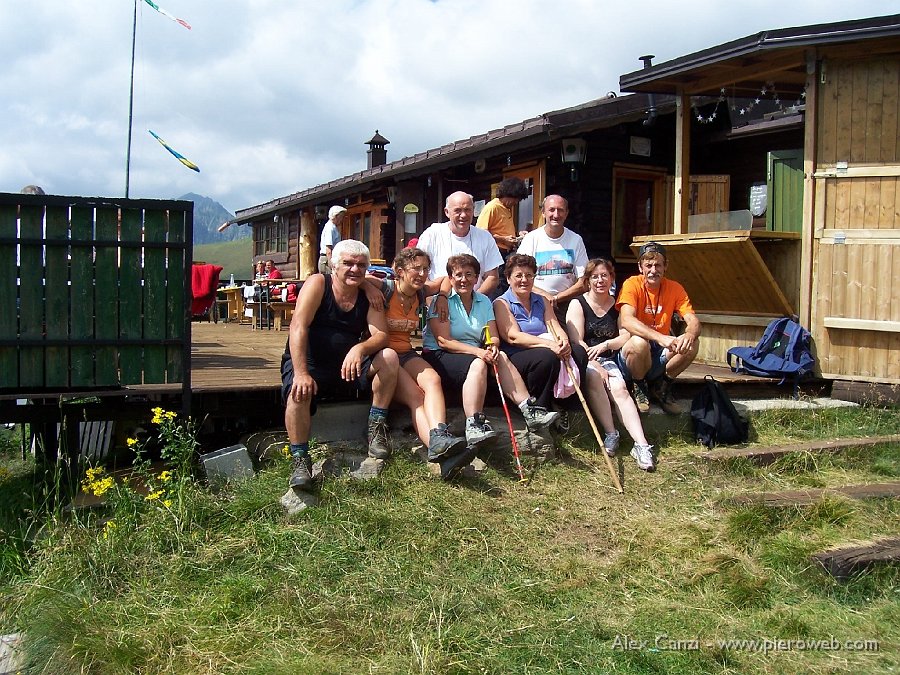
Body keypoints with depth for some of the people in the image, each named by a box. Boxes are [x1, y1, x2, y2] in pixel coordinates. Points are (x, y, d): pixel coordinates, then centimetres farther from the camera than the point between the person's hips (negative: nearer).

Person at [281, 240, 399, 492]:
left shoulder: (368, 295, 5)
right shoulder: (318, 284, -8)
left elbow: (381, 336, -8)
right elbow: (298, 327, -19)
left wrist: (360, 349, -32)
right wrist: (301, 373, -31)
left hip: (348, 366, 4)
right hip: (310, 363, -4)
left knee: (389, 357, -18)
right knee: (299, 391, -36)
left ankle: (376, 427, -9)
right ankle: (300, 461, -24)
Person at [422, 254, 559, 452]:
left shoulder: (484, 301, 14)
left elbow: (493, 337, 6)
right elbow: (444, 341, -14)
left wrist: (492, 347, -20)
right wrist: (478, 352, -25)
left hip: (474, 353, 6)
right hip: (438, 356, -5)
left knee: (501, 357, -23)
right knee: (478, 364, -34)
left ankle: (530, 410, -29)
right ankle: (474, 426, -46)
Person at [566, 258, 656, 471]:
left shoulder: (618, 306, 16)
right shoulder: (578, 304, 5)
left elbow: (626, 337, 4)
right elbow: (576, 342, -6)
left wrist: (604, 345, -13)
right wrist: (597, 367, -16)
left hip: (608, 360, 2)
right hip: (584, 361, -2)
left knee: (619, 388, -27)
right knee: (595, 378, -36)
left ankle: (641, 445, -40)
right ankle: (610, 433, -35)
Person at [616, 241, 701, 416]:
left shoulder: (674, 288, -1)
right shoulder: (632, 284, -12)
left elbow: (693, 321, -11)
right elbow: (626, 321, -28)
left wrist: (689, 335, -37)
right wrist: (660, 338, -43)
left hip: (659, 356, 4)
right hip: (630, 355, -3)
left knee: (693, 343, -21)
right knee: (639, 342, -36)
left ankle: (661, 387, 1)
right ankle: (639, 388, -6)